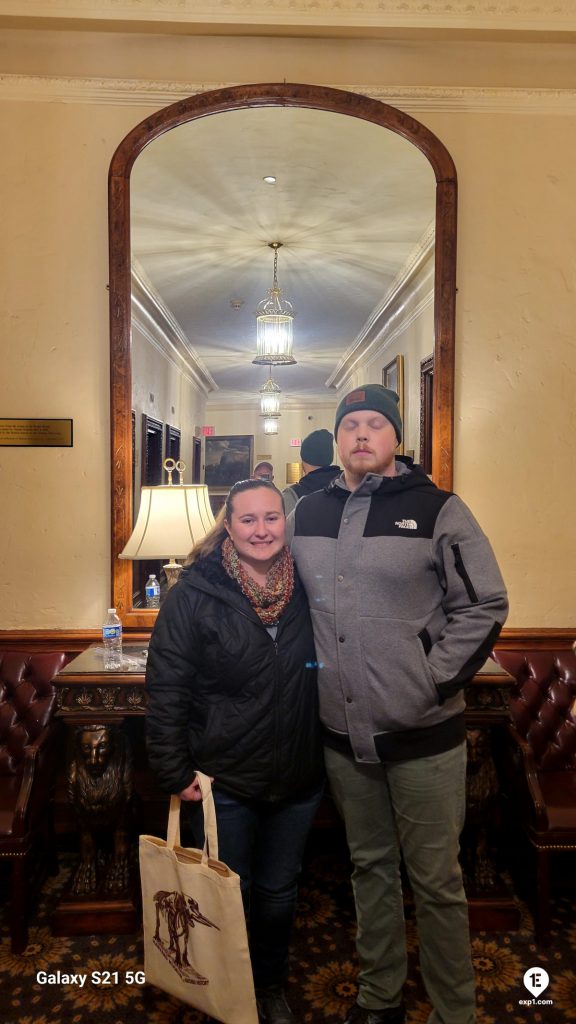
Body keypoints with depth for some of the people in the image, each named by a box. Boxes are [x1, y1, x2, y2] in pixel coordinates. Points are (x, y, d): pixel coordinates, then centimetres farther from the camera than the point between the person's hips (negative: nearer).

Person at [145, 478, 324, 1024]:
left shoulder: (308, 587, -5)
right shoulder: (196, 591, -15)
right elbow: (166, 687, -13)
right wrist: (176, 772, -12)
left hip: (299, 777, 3)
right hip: (225, 779, -3)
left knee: (279, 892, 22)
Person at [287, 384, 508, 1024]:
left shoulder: (437, 509, -7)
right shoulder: (306, 515, 5)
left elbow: (485, 604, -7)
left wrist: (435, 677, -12)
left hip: (423, 734, -4)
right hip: (342, 733, 4)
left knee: (435, 881, 10)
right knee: (370, 867, 21)